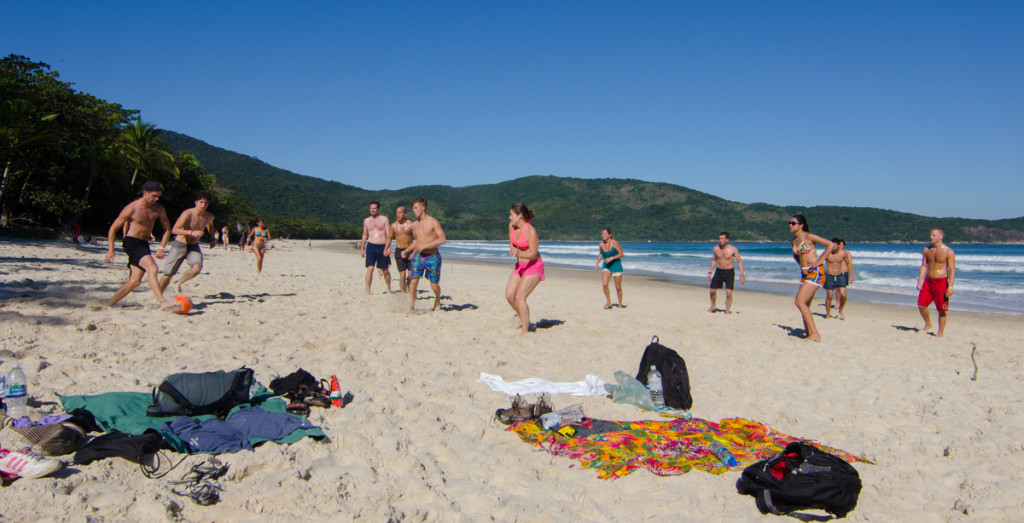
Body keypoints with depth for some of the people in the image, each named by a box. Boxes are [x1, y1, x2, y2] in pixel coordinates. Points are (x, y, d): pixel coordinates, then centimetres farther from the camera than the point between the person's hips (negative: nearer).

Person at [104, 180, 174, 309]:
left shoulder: (158, 209, 5)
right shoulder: (131, 209, -10)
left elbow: (167, 229, 15)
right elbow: (113, 228, -3)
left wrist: (162, 248, 3)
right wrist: (110, 250, -6)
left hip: (144, 245, 7)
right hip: (131, 243, -6)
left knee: (135, 281, 1)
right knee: (152, 268, -27)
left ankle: (109, 304, 17)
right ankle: (162, 302, -38)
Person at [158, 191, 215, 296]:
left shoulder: (209, 217, 0)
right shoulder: (188, 214, -18)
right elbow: (174, 230, -28)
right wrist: (191, 232, -39)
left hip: (194, 246, 4)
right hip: (180, 245, -4)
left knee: (197, 267, -24)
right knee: (168, 273, -3)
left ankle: (178, 283, 2)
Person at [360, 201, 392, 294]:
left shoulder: (384, 219, 3)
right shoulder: (366, 221, 12)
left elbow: (389, 235, -2)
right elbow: (365, 235, 20)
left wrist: (388, 248, -12)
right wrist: (362, 248, 16)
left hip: (382, 246, -1)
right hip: (371, 246, 1)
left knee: (385, 270, 7)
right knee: (370, 268, -12)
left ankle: (389, 288, 27)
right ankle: (367, 292, -9)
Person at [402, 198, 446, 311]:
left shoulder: (433, 222, -8)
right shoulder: (415, 225, 10)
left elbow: (443, 239, -16)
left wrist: (425, 245, -21)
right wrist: (407, 250, 10)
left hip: (432, 257, -4)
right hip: (418, 256, 4)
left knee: (434, 286, 2)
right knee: (413, 281, -12)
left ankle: (437, 300, 33)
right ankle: (411, 307, -4)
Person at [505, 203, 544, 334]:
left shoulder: (530, 231, -22)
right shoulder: (511, 226, 0)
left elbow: (533, 254, -20)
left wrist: (519, 254, -36)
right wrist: (512, 250, -3)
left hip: (533, 266, -8)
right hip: (520, 266, 8)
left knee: (519, 297, -16)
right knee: (509, 295, 0)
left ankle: (525, 330, -8)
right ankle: (523, 319, 23)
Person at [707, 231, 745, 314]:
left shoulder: (733, 249, -12)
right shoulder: (715, 249, -1)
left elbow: (739, 261, -7)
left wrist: (741, 275, -13)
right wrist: (710, 272, 13)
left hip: (729, 272, -3)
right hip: (718, 271, 3)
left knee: (729, 292, -11)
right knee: (712, 291, 4)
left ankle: (727, 310, 6)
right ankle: (713, 306, 30)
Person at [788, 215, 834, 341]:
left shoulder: (809, 236, -9)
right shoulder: (794, 240, 14)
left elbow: (830, 244, -14)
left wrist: (819, 261, -13)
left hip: (815, 272, -9)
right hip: (805, 273, 9)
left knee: (800, 302, -18)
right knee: (805, 306, 9)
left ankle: (815, 334, -15)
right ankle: (808, 334, 17)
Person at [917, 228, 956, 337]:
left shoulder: (948, 252, -9)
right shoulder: (926, 250, 7)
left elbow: (952, 270, -10)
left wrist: (950, 286, -17)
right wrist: (920, 282, 5)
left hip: (941, 281, -5)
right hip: (928, 280, 5)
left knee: (941, 310, 1)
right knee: (921, 305, 0)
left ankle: (940, 333, 12)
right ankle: (928, 324, 24)